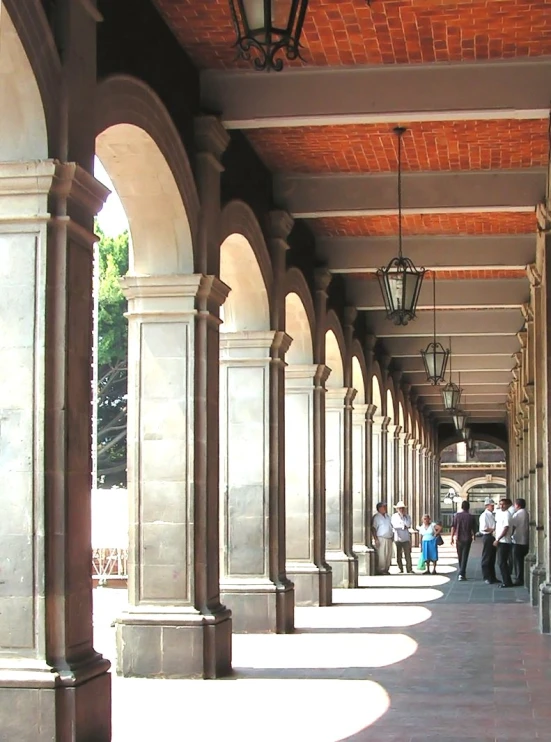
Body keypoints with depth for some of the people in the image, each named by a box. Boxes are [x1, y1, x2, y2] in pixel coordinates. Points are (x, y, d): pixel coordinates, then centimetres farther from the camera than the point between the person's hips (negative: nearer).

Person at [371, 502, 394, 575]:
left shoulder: (388, 516, 16)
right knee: (381, 555, -9)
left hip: (389, 539, 7)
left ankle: (386, 569, 14)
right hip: (381, 538, -7)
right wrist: (376, 539, -16)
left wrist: (393, 536, 14)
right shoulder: (376, 517, -5)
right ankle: (381, 570, -5)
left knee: (389, 555, 7)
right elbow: (373, 528, -10)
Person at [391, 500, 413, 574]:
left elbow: (408, 525, -7)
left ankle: (409, 570, -9)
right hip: (397, 539, -1)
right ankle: (400, 570, 11)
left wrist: (403, 515, -7)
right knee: (398, 556, 2)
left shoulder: (407, 516, 10)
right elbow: (394, 525, -13)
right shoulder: (394, 516, 3)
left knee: (408, 555, -9)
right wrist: (403, 526, -11)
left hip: (406, 539, 1)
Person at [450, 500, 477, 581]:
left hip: (459, 538, 1)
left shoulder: (457, 515, -4)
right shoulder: (471, 517, -5)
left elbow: (453, 527, -4)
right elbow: (473, 529, 2)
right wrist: (474, 536, 22)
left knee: (460, 556, 17)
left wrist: (452, 538, 3)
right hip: (467, 539, -1)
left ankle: (462, 572, 28)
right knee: (465, 556, -1)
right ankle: (462, 573, -10)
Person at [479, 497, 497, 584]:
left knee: (492, 558, 14)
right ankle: (487, 578, 5)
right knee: (486, 558, 0)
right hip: (487, 537, -8)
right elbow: (484, 528, -18)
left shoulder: (492, 515, 14)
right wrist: (493, 530, -14)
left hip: (493, 537, 8)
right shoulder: (484, 515, -11)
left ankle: (492, 577, 22)